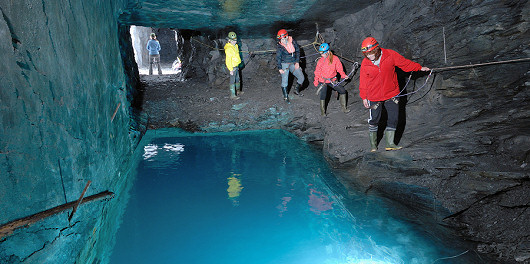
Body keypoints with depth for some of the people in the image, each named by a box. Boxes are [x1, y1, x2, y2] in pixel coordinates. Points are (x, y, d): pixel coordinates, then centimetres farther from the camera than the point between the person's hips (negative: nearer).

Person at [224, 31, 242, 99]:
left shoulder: (235, 46, 7)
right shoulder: (229, 49, -23)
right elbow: (228, 60, -23)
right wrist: (231, 70, -23)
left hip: (236, 66, 9)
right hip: (233, 67, -9)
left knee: (237, 79, 22)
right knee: (232, 81, -3)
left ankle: (238, 90, 39)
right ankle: (232, 95, 2)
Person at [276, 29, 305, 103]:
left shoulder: (293, 42, -6)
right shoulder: (280, 47, -14)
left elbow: (297, 51, 5)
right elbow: (278, 58, -8)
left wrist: (297, 62, 0)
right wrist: (280, 68, -11)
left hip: (293, 63, 4)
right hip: (284, 64, -4)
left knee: (301, 78, 3)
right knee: (285, 80, -5)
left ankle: (296, 90, 28)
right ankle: (285, 96, 11)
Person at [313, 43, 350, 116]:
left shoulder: (335, 58, -6)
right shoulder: (320, 61, -6)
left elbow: (339, 68, 2)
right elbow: (317, 72, 2)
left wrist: (343, 75, -10)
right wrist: (316, 81, -2)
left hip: (332, 80, 2)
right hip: (323, 81, -2)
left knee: (342, 91, 1)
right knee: (323, 95, -12)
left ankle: (344, 108, 17)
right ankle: (322, 112, 6)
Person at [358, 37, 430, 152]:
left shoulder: (390, 55, -9)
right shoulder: (365, 63, -8)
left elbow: (405, 63, 6)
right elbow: (363, 82, 1)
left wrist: (420, 68, 13)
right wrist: (364, 97, 4)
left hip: (391, 94, 1)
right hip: (374, 97, -1)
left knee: (393, 118, 2)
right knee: (374, 119, 5)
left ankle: (390, 143, 14)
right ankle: (373, 144, 20)